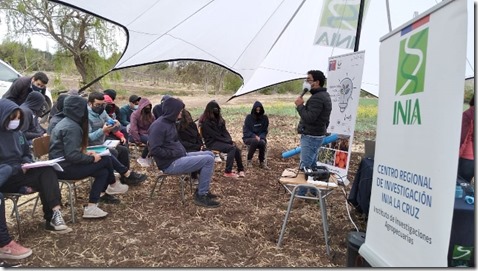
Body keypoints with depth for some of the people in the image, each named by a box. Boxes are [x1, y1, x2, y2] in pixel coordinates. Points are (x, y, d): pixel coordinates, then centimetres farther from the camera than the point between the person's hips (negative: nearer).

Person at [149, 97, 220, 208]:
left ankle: (202, 190, 16)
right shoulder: (158, 125, -17)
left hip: (180, 157, 10)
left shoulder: (170, 122, 14)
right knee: (208, 160, -16)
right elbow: (155, 150, -23)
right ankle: (201, 196, -6)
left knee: (210, 154, 13)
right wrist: (174, 153, -17)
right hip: (171, 164, -10)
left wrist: (182, 151, 9)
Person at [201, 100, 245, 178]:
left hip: (220, 141, 7)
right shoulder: (206, 122, -11)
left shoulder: (218, 118, 12)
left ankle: (241, 170, -7)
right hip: (212, 143, -6)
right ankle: (228, 172, -24)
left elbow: (224, 131, 8)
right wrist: (228, 141, -18)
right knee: (232, 148, -27)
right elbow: (215, 135, -16)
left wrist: (230, 140, -9)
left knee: (237, 149, -18)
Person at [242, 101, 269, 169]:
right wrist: (254, 136, -21)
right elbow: (246, 131, -7)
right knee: (255, 141, -37)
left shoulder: (264, 118, 0)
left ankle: (261, 161, -13)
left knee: (262, 142, -34)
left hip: (260, 137, 2)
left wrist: (260, 137, -15)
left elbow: (265, 131, 5)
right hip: (248, 138, -2)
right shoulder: (249, 117, -6)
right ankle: (249, 160, -16)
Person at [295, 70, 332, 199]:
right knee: (312, 165, 17)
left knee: (304, 167, -6)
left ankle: (300, 194, -1)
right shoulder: (323, 95, 14)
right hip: (316, 135, 11)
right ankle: (314, 190, 27)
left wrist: (300, 105, -16)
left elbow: (309, 118, -27)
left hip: (311, 137, -11)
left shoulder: (317, 98, -20)